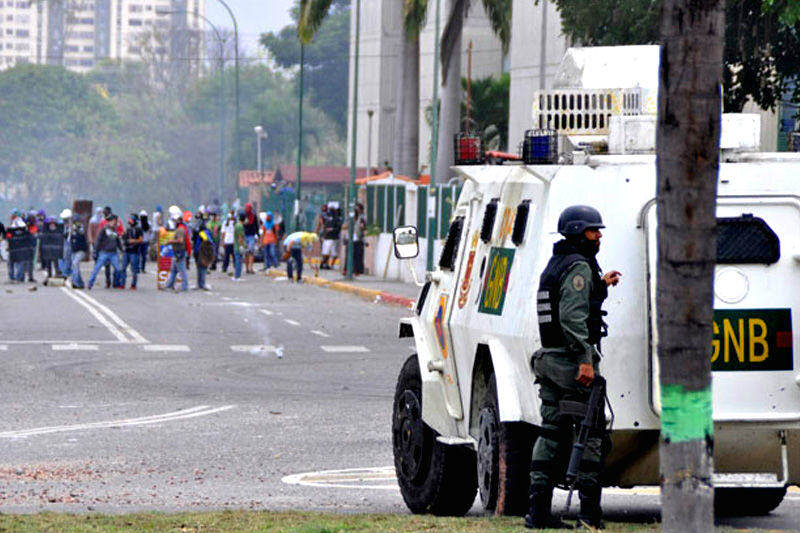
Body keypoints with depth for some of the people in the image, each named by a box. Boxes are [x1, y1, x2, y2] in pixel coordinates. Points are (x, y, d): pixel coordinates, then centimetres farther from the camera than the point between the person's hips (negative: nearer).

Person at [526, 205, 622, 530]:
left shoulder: (555, 265, 18)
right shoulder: (578, 267, -12)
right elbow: (573, 316, -22)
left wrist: (601, 286, 28)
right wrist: (585, 360, -26)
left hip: (548, 361, 9)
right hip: (571, 363, -9)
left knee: (552, 434, 8)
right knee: (591, 433, -4)